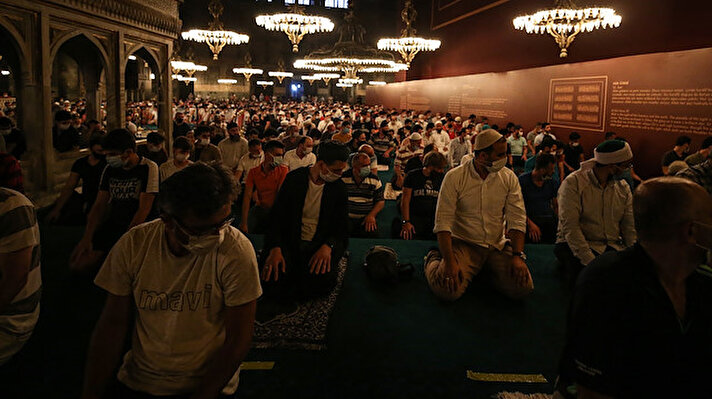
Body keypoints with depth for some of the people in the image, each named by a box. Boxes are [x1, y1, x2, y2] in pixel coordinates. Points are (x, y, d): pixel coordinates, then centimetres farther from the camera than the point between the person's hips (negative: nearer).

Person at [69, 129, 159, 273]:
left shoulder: (148, 168, -9)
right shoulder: (110, 169, 10)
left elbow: (144, 209, -13)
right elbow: (99, 204, 9)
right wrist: (87, 237, -2)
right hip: (112, 224, 6)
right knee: (78, 264, -8)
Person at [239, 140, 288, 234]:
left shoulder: (283, 171, -10)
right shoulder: (253, 172, -4)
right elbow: (247, 196, -9)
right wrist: (244, 223, -15)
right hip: (259, 209, 2)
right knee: (242, 230, -10)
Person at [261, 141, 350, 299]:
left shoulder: (339, 187, 2)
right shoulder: (294, 179, -1)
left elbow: (342, 227, 2)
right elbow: (277, 216, -3)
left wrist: (328, 246, -20)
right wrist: (275, 248, -20)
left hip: (320, 243, 1)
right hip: (290, 241, 0)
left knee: (320, 279, -30)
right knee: (272, 278, -28)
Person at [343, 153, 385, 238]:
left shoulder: (375, 180, 8)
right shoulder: (343, 178, 2)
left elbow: (381, 201, 11)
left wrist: (372, 215, -6)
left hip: (366, 218, 2)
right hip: (346, 218, -1)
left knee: (372, 234, -28)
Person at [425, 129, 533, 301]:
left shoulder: (509, 178, 2)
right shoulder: (455, 177, -9)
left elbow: (517, 220, 0)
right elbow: (443, 222, -13)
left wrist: (518, 255, -15)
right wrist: (449, 261, -24)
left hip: (498, 246, 3)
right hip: (463, 244, -3)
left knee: (523, 287, -19)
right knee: (448, 290, -26)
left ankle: (488, 271, 13)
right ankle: (433, 261, 9)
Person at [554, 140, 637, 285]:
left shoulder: (623, 187, 11)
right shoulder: (573, 182, -9)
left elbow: (630, 228, 8)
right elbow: (570, 227, -17)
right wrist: (591, 262, -25)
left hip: (613, 246, 5)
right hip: (574, 244, -4)